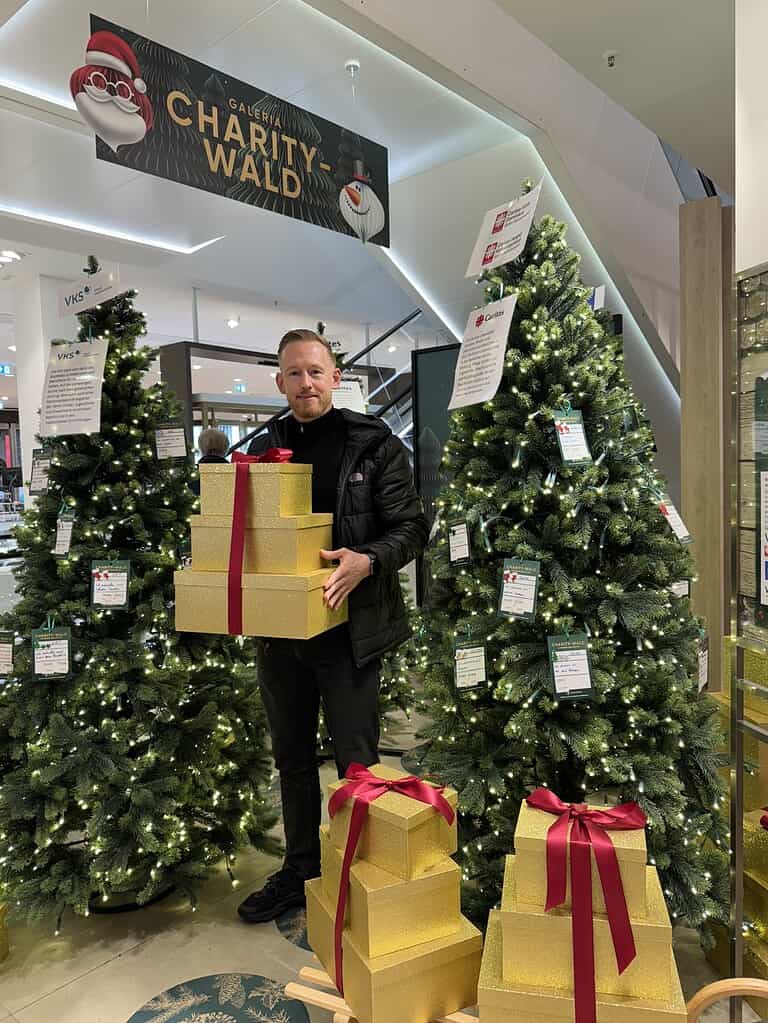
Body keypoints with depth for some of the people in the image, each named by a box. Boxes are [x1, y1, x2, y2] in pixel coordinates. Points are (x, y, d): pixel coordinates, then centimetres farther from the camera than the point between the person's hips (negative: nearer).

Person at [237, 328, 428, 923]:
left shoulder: (375, 444, -4)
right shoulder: (264, 449, 10)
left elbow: (412, 527, -7)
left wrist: (367, 560, -25)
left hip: (347, 628, -5)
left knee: (356, 763, 6)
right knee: (292, 758, 19)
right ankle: (300, 870, 38)